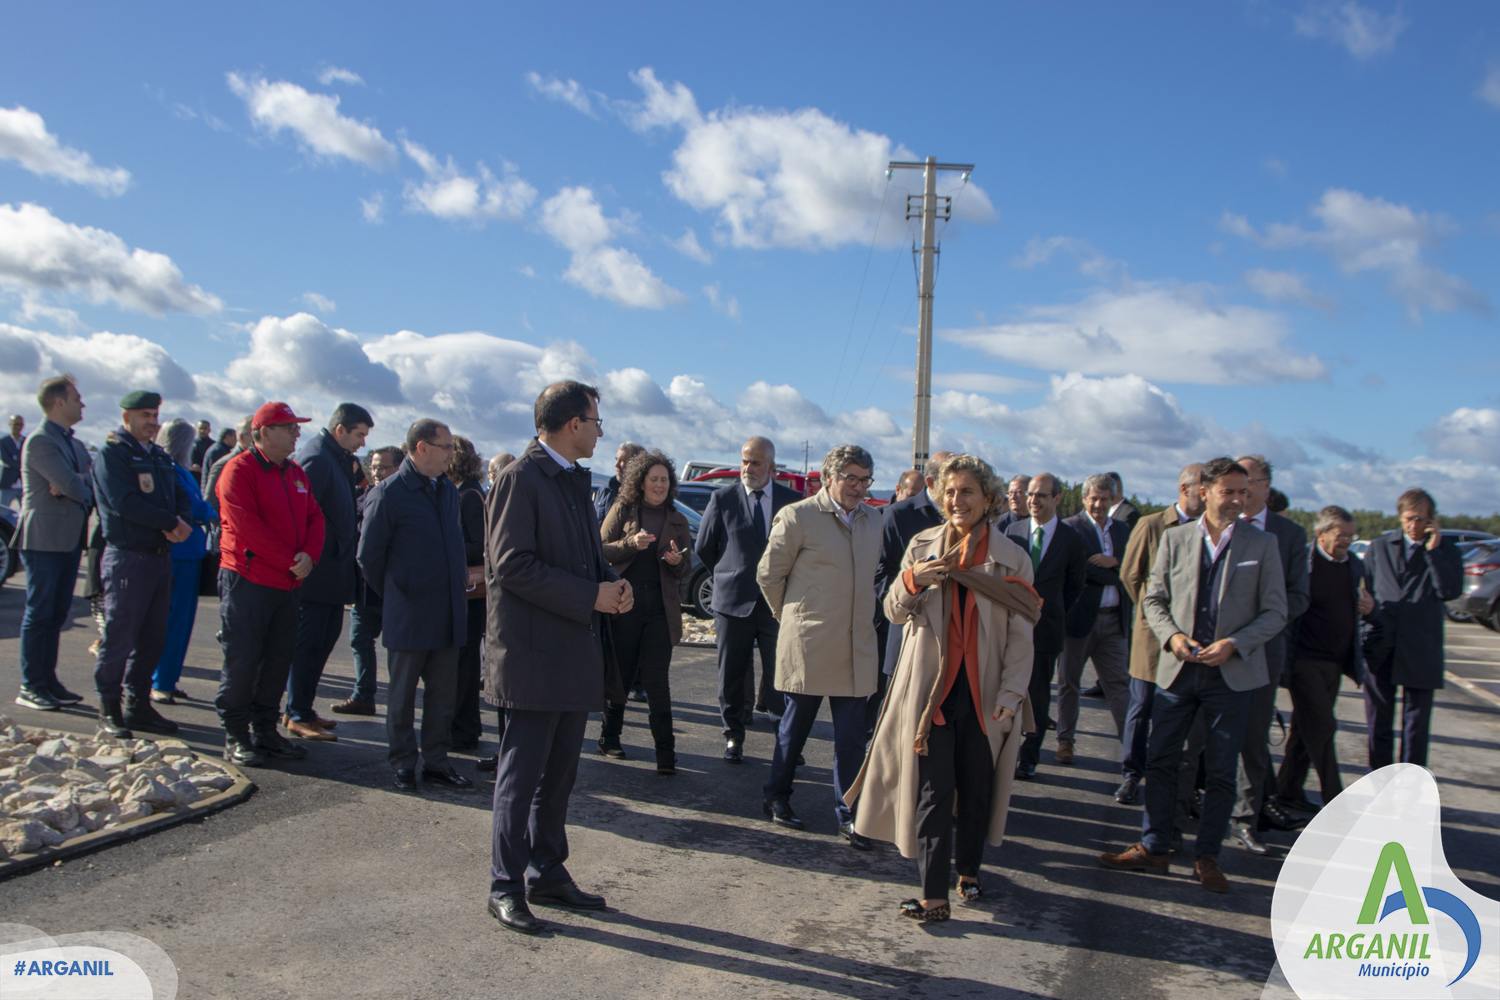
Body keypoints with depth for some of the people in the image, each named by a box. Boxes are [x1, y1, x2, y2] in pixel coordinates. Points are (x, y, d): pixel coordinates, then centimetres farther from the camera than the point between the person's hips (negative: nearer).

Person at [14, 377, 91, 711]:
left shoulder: (75, 444, 16)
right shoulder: (39, 441, -12)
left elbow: (94, 482, 7)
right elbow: (71, 485, -21)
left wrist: (74, 487, -12)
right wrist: (83, 488, 0)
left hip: (69, 539, 8)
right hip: (44, 539, -8)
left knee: (56, 613, 11)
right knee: (39, 612, -2)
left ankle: (48, 680, 19)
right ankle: (30, 687, 4)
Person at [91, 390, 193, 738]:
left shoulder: (159, 456, 17)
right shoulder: (112, 453, -6)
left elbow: (182, 498, 11)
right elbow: (125, 503, -19)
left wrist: (181, 521, -11)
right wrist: (171, 522, -16)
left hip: (160, 556, 8)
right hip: (127, 557, -7)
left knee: (153, 638, 11)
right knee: (119, 637, -2)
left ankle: (138, 705, 21)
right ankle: (109, 709, 9)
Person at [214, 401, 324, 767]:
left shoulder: (296, 473, 14)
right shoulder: (240, 470, -9)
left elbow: (314, 518, 11)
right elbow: (247, 526, -18)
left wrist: (309, 555, -8)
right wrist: (289, 562, -16)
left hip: (288, 583, 7)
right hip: (247, 581, -7)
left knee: (279, 659, 11)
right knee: (242, 660, -3)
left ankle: (265, 730, 22)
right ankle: (235, 737, 9)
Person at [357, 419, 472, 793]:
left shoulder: (447, 490, 8)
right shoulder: (389, 494, -11)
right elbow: (368, 556, -4)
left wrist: (459, 577, 11)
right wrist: (394, 596, 3)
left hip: (448, 613, 6)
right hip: (408, 615, -5)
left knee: (443, 693, 11)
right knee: (403, 695, 9)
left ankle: (436, 762, 21)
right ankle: (402, 763, 22)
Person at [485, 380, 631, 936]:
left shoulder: (575, 479, 16)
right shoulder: (519, 479, -12)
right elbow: (513, 565, -18)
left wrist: (612, 583, 1)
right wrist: (591, 596, -17)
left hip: (575, 651, 9)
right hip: (533, 654, -8)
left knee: (559, 773, 14)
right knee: (522, 774, 0)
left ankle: (548, 874, 26)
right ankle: (506, 887, 12)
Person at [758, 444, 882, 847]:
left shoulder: (873, 520, 9)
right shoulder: (798, 517, -8)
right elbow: (768, 575, -1)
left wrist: (863, 618, 14)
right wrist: (790, 618, 7)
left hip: (856, 648, 4)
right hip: (808, 645, -4)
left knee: (852, 737, 4)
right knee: (795, 727, 10)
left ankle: (848, 814, 13)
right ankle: (777, 798, 27)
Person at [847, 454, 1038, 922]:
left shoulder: (1012, 558, 0)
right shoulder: (922, 546, 4)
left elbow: (1020, 636, 1)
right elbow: (895, 613, 5)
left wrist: (1012, 693, -7)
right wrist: (911, 581, -16)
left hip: (984, 691, 0)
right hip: (930, 686, 0)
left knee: (977, 789, 10)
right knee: (932, 792, -2)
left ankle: (968, 870, 33)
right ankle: (934, 896, 3)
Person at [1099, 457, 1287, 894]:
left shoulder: (1262, 545, 0)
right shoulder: (1174, 538, 4)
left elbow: (1275, 612, 0)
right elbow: (1154, 599, 7)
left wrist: (1233, 644, -14)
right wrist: (1172, 636, -11)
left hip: (1232, 673, -1)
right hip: (1178, 667, 1)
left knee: (1221, 770, 5)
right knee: (1160, 761, 5)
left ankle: (1207, 857, 18)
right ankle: (1153, 848, 18)